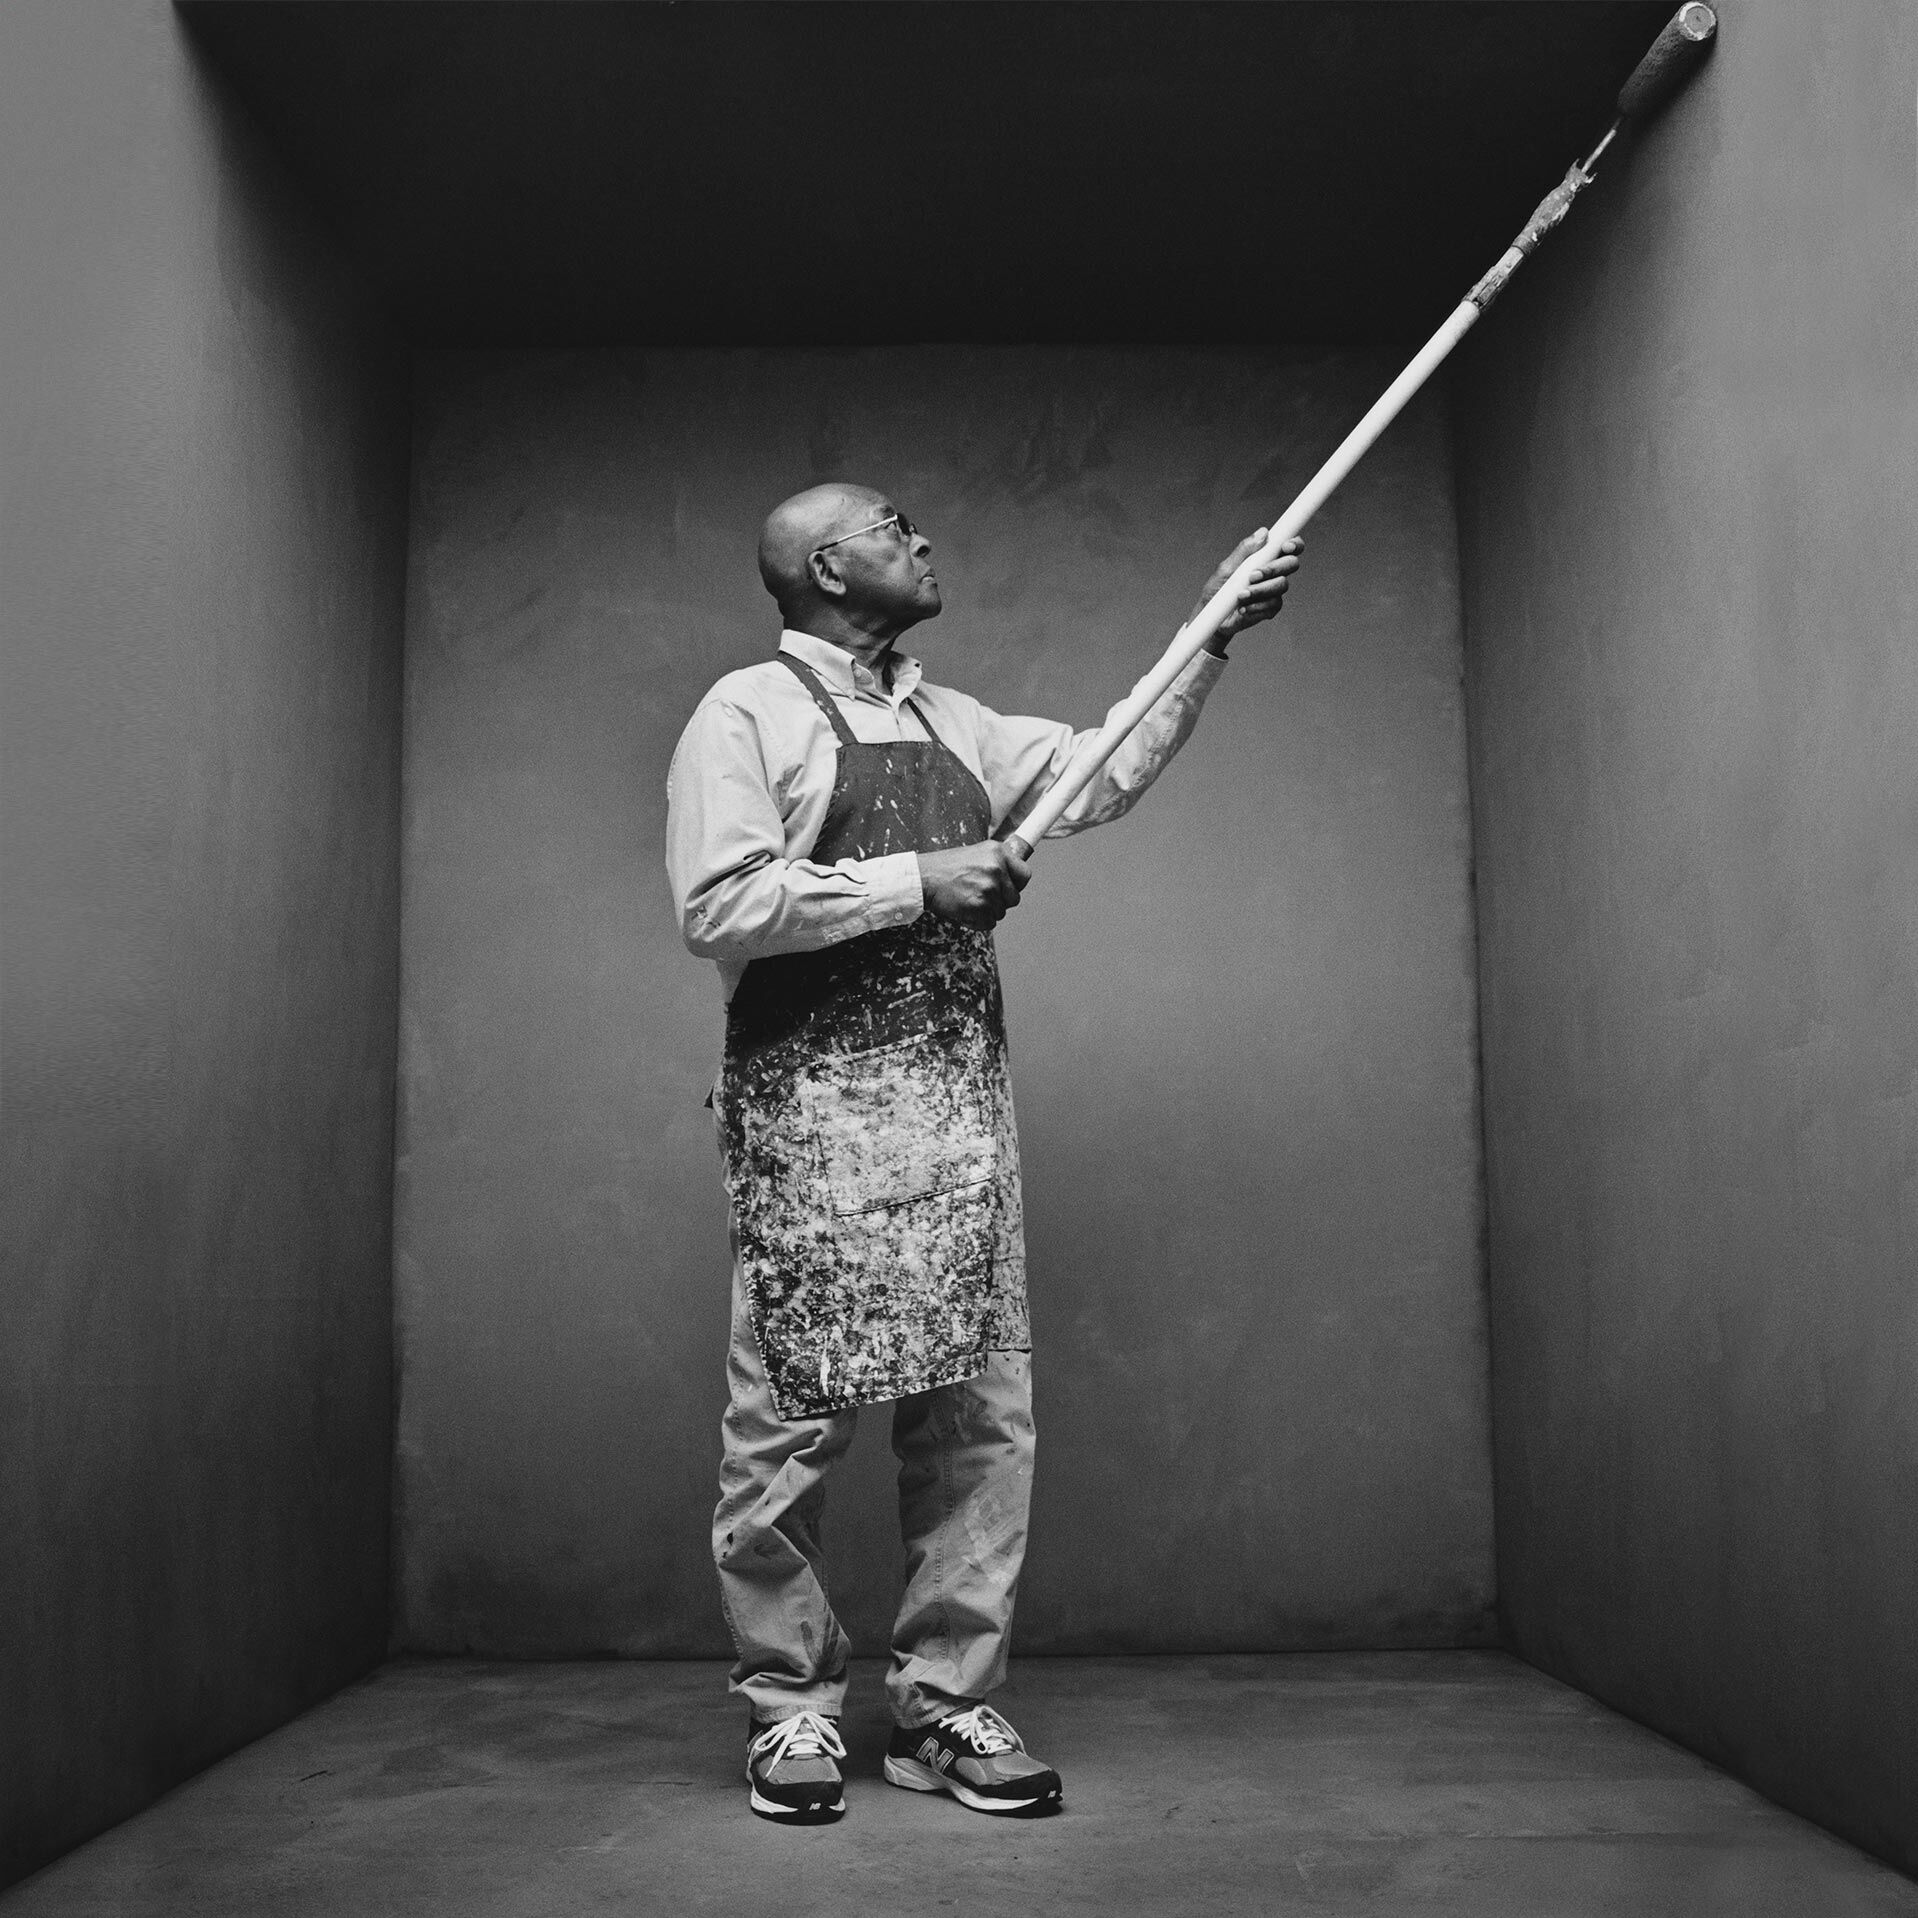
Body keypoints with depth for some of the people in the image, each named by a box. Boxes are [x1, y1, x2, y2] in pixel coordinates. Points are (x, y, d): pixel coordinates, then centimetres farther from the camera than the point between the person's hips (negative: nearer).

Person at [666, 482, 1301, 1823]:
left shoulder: (948, 721, 21)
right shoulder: (749, 712, 0)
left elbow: (1103, 777, 20)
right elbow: (720, 904, -11)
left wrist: (1214, 640, 14)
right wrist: (916, 880, -12)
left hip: (963, 1100, 6)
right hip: (815, 1104, -6)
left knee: (981, 1417, 4)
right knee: (793, 1423, -1)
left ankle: (947, 1704, 15)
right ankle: (792, 1707, 15)